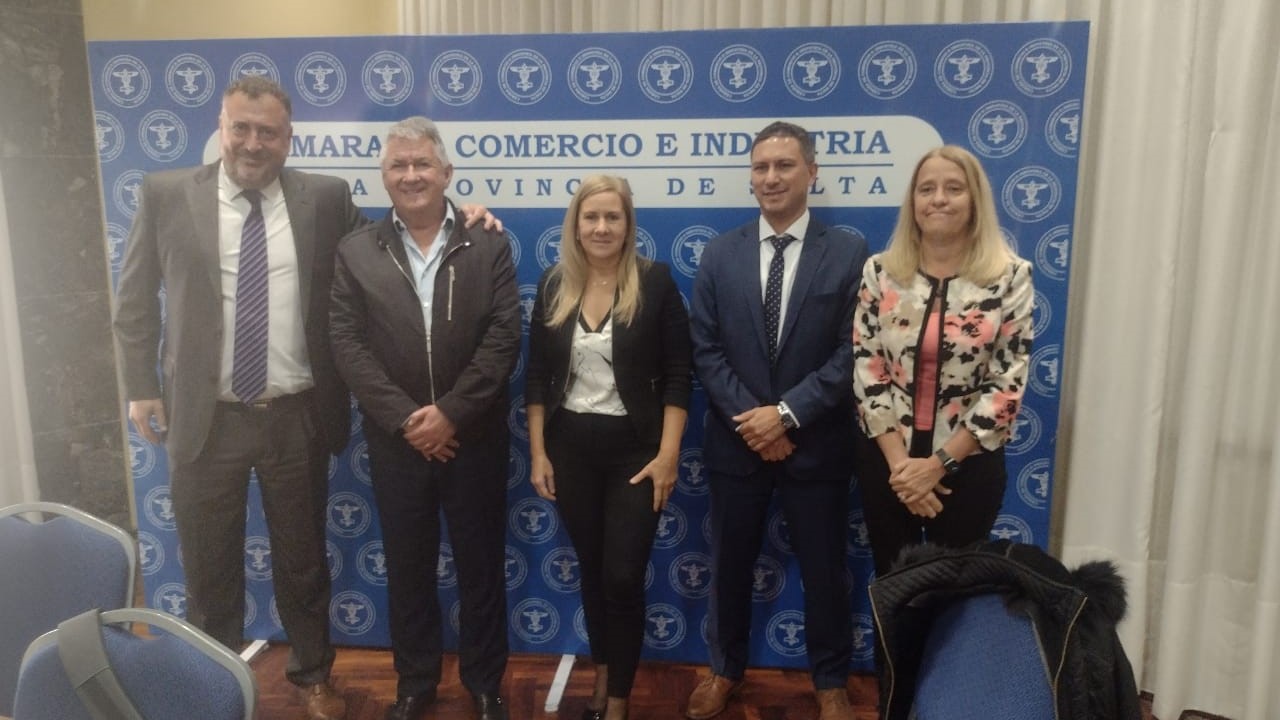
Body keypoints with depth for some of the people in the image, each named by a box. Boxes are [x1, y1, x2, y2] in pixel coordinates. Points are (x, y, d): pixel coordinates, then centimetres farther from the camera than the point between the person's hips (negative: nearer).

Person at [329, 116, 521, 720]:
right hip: (396, 440, 1)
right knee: (407, 566, 15)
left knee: (481, 564, 11)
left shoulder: (488, 244, -1)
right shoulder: (356, 251, 3)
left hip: (473, 437, -1)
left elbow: (504, 337, -8)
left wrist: (451, 412, -15)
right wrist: (404, 419, -13)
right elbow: (347, 344, -4)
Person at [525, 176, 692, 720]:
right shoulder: (554, 286, 2)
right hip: (571, 446, 3)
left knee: (623, 576, 0)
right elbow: (537, 375, 5)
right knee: (590, 569, 16)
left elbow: (677, 374, -7)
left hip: (634, 448, -3)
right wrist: (538, 453, 3)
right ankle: (602, 673, 38)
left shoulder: (655, 282, -7)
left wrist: (668, 454, -12)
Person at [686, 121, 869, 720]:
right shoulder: (720, 254, 3)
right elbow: (705, 349, -1)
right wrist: (748, 417, -12)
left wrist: (787, 413, -17)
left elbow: (851, 353, -9)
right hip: (736, 440, 2)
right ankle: (725, 668, 38)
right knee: (729, 564, 16)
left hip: (816, 443, -1)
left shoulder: (849, 253, -4)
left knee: (823, 569, 13)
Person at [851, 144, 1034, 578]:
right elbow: (866, 371, -4)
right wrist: (898, 460, -11)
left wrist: (938, 463, -13)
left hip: (968, 465, -1)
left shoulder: (1010, 276, -7)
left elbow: (1008, 384, -10)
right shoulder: (880, 272, -3)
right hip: (886, 462, 1)